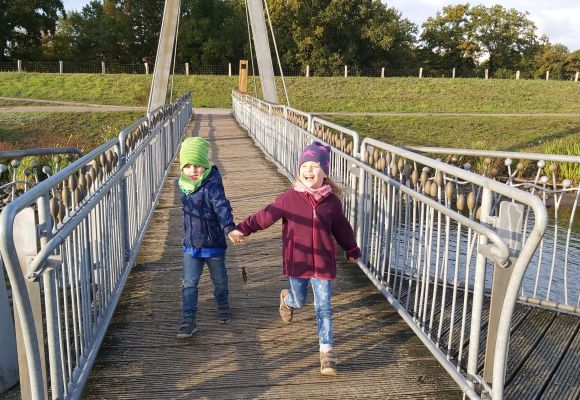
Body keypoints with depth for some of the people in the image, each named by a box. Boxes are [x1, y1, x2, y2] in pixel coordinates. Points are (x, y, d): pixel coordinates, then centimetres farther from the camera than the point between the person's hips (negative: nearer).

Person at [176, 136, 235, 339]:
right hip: (191, 245, 4)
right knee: (189, 284, 4)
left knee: (219, 279, 18)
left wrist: (229, 227, -53)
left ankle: (223, 306, 44)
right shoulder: (185, 185, -2)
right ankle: (189, 321, 12)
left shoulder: (212, 185, -21)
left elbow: (222, 206, -36)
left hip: (213, 244, -4)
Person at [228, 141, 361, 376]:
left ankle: (327, 351, 11)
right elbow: (266, 216, -11)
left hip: (323, 263, 0)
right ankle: (287, 299, 55)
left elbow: (342, 229, 12)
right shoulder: (289, 198, -8)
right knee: (299, 301, 18)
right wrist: (242, 229, -22)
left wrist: (352, 250, 23)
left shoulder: (331, 202, -2)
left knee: (323, 307, 0)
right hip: (296, 261, 0)